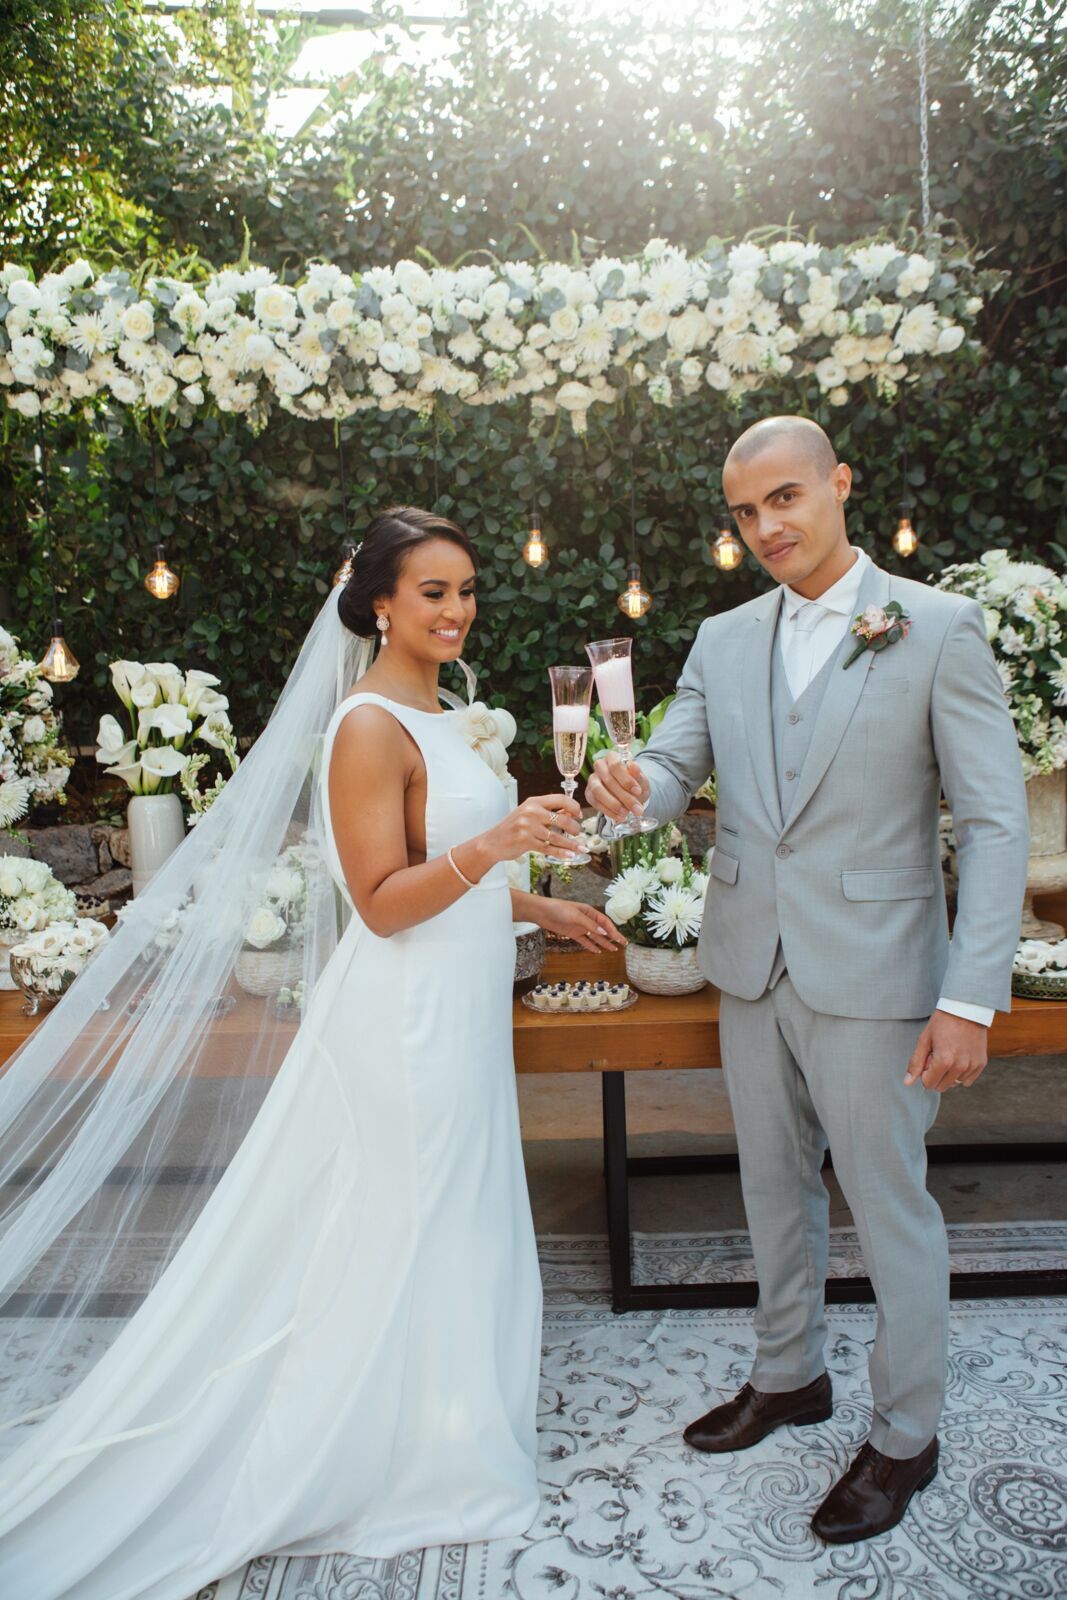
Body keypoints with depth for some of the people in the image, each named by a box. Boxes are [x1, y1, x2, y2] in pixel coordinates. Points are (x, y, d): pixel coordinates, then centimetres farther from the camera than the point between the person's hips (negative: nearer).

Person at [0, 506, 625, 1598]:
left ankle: (434, 1425, 39)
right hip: (406, 1018, -9)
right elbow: (382, 901, -21)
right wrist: (492, 845, -32)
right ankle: (407, 1465, 28)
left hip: (453, 1011, 9)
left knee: (446, 1227, 20)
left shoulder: (427, 716, 12)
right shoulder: (370, 726, -18)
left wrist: (539, 907, 20)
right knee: (408, 1237, 6)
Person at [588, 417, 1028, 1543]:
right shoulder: (723, 639, 6)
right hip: (752, 970, 5)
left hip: (873, 979, -5)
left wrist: (969, 998, -17)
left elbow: (995, 824, -10)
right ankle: (788, 1376, 43)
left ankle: (904, 1434, 32)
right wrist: (633, 789, -23)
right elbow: (675, 766, 2)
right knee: (776, 1188, 20)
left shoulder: (938, 629, -8)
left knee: (890, 1207, 10)